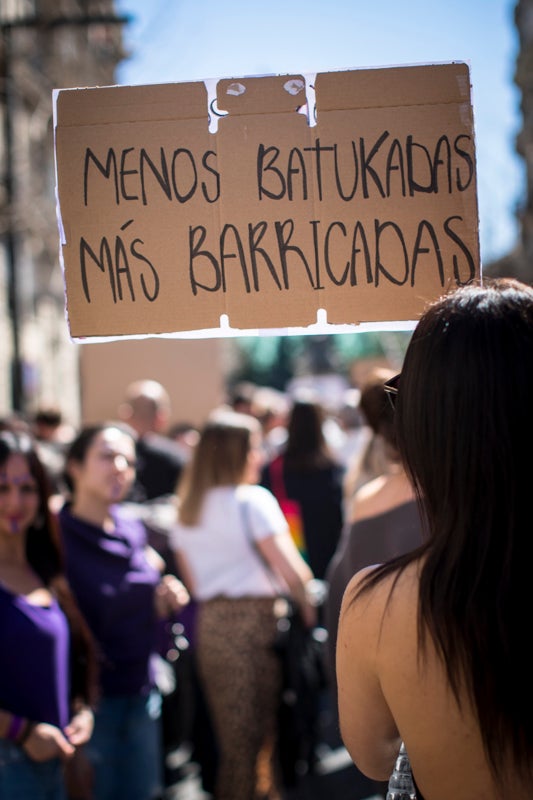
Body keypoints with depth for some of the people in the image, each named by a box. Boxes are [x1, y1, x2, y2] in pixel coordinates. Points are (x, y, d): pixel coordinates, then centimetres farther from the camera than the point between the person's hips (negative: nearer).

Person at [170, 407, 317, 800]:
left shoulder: (186, 509, 12)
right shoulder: (252, 500, -9)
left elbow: (191, 580, 14)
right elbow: (289, 568, -14)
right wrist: (308, 606, -1)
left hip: (209, 623, 7)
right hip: (255, 620, -6)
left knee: (230, 736, 15)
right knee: (261, 735, 2)